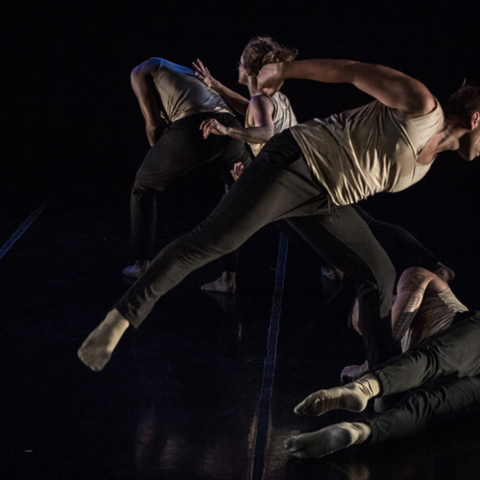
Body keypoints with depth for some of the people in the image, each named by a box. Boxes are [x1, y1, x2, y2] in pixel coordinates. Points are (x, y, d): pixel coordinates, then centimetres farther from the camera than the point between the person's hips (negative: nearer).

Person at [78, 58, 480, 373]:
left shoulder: (428, 163, 16)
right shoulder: (423, 111, -13)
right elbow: (355, 71, -9)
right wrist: (284, 71, -5)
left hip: (327, 200, 10)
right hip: (298, 161, -10)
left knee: (380, 276, 7)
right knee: (211, 241, -18)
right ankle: (121, 319, -17)